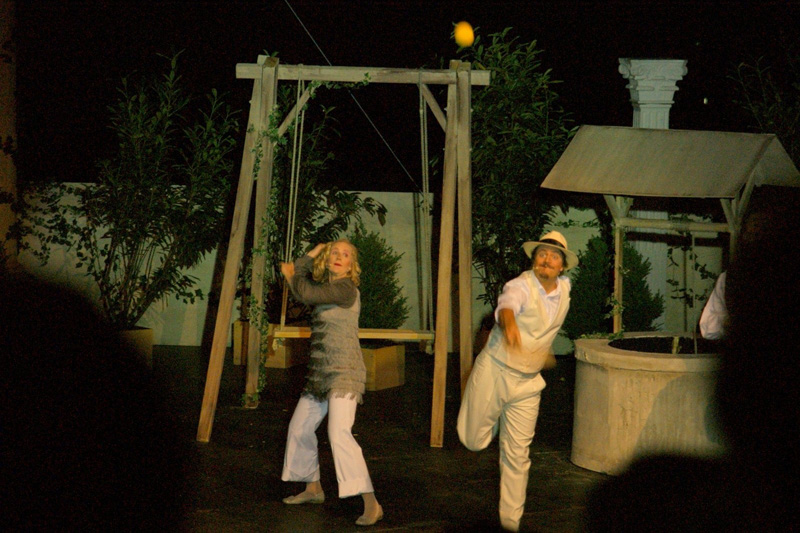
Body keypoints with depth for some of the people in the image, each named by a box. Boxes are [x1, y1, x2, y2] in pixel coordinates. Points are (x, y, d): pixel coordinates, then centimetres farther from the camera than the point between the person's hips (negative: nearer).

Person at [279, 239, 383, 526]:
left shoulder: (346, 288, -12)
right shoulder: (325, 286, 14)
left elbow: (304, 293, -17)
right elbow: (295, 273, 22)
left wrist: (292, 276, 2)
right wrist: (314, 252, 9)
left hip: (343, 374, -10)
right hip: (320, 374, 10)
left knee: (339, 433, -24)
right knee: (299, 428, 19)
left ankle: (372, 504, -27)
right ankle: (313, 489, 37)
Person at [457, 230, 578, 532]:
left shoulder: (564, 287, 0)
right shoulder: (521, 286, -21)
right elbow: (506, 307, -45)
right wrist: (509, 325, -66)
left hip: (527, 383, 4)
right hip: (494, 373, -4)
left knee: (517, 455, 5)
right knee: (474, 442, 7)